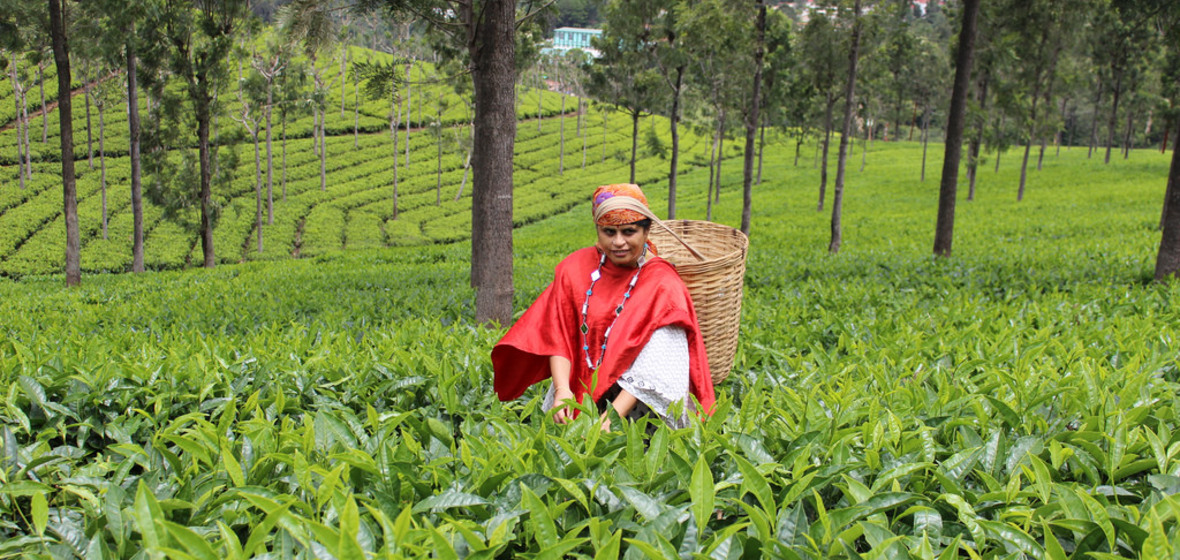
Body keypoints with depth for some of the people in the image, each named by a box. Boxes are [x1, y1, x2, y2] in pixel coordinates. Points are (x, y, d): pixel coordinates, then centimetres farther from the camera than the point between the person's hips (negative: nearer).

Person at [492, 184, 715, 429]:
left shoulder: (663, 286, -11)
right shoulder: (575, 268, 0)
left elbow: (652, 372, -17)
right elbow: (558, 336, -2)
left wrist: (612, 417, -27)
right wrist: (562, 388, -20)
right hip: (581, 389, 3)